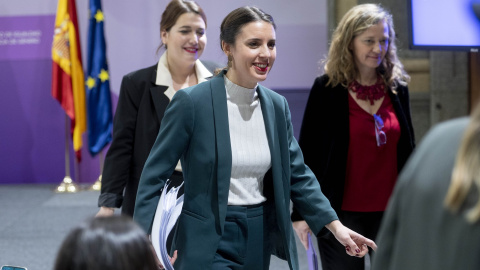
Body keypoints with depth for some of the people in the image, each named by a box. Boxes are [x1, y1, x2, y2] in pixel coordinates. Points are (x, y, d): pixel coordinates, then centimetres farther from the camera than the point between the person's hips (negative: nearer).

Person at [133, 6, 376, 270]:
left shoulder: (277, 105, 4)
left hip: (261, 237, 6)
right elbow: (155, 175, -9)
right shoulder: (192, 101, -12)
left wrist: (335, 225, 2)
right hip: (211, 242, -5)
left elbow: (297, 175, 11)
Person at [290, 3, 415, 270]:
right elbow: (306, 154, -3)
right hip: (343, 215, -3)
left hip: (391, 213, 4)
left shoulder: (397, 88, 7)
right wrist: (300, 213, -6)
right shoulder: (326, 89, -5)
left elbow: (407, 151, 15)